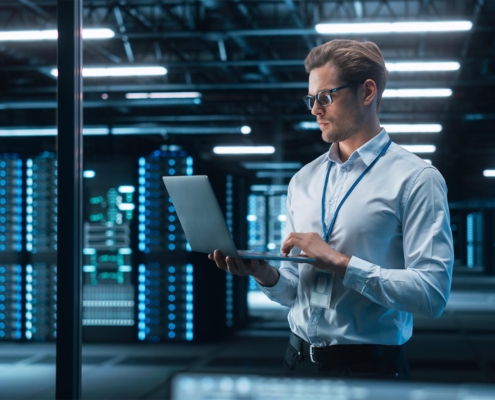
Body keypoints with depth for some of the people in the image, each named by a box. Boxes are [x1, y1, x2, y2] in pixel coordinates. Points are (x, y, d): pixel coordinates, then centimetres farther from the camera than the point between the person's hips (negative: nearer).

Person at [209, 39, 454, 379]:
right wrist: (266, 275, -8)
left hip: (369, 366, -5)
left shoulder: (415, 178, -8)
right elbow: (296, 291, 13)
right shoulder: (303, 181, 10)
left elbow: (432, 293, -18)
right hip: (299, 363, 6)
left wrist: (341, 263, -21)